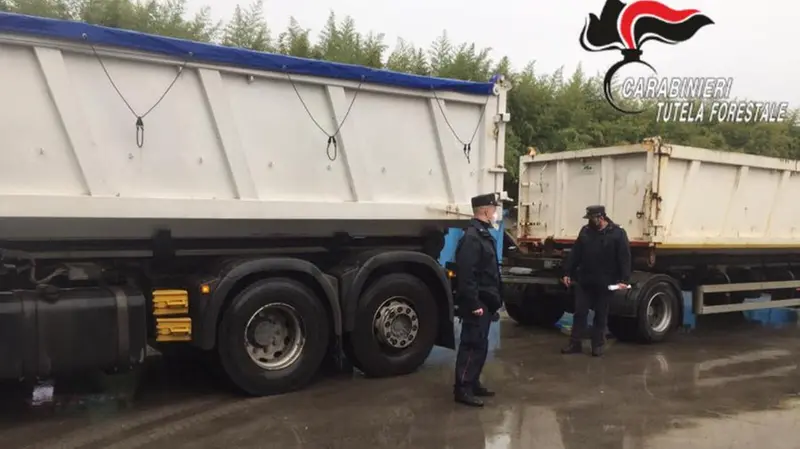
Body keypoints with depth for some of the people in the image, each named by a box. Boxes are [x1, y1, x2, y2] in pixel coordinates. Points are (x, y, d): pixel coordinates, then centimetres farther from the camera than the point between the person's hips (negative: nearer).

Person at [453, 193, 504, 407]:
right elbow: (466, 274, -26)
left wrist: (494, 299, 20)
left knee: (480, 345, 16)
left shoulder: (483, 233, 15)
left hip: (485, 302, 10)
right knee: (472, 345, -6)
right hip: (477, 304, -10)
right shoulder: (472, 236, -19)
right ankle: (462, 389, 1)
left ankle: (473, 383, 25)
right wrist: (473, 304, -26)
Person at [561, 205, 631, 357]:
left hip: (605, 284, -3)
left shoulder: (618, 233, -6)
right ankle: (575, 343, 11)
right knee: (580, 312, 4)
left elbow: (624, 258, -11)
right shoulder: (585, 231, 7)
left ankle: (597, 345, 17)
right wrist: (567, 273, 5)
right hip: (584, 281, 4)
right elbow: (575, 254, 10)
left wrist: (623, 280, -18)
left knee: (601, 315, 7)